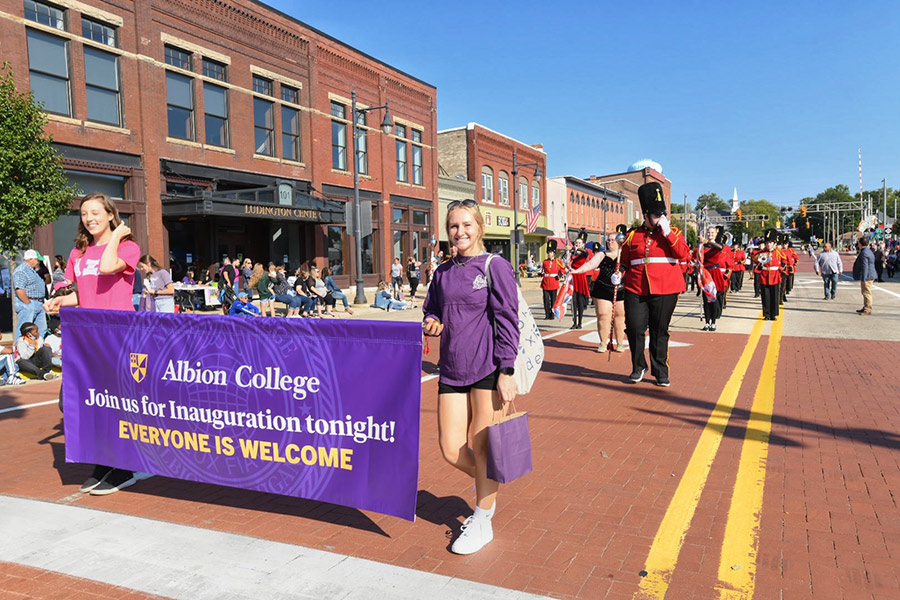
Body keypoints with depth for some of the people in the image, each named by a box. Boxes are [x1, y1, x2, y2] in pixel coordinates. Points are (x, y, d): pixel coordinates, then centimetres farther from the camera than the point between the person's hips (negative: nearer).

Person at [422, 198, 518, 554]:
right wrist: (431, 324, -1)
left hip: (488, 370, -5)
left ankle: (482, 522, 22)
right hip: (452, 370, 5)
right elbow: (431, 310, 23)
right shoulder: (443, 273, 12)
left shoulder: (495, 266, -4)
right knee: (451, 451, 6)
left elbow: (507, 320, -8)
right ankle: (487, 485, 38)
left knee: (481, 448, 2)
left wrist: (507, 371, -13)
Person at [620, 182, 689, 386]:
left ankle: (661, 372, 17)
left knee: (660, 332, 5)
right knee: (634, 328, -4)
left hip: (665, 291, -1)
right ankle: (638, 367, 16)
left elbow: (683, 254, -10)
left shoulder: (673, 233, 7)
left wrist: (667, 232, -13)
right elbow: (624, 262, 20)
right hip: (636, 291, 1)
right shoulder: (632, 236, 10)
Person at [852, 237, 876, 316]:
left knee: (867, 293, -7)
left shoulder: (864, 253, -20)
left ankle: (868, 310, -4)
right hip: (869, 276, 11)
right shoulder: (868, 251, 15)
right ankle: (866, 308, 28)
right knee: (866, 293, 19)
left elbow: (864, 267, -23)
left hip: (867, 277, -11)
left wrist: (863, 279, -23)